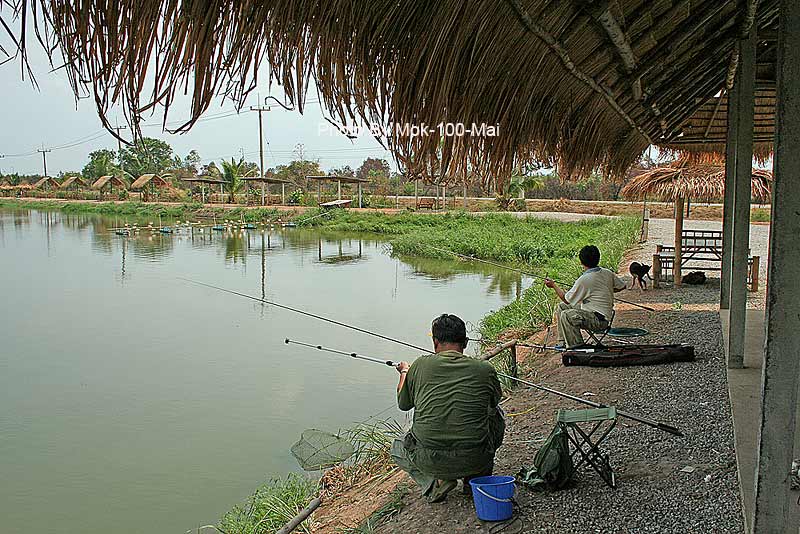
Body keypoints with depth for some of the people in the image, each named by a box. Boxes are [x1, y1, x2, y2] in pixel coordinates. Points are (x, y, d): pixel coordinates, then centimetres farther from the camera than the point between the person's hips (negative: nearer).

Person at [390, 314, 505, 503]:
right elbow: (495, 400, 22)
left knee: (398, 448, 35)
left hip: (430, 461, 0)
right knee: (496, 415, 29)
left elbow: (403, 404, 15)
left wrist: (404, 372, 33)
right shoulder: (484, 369, -1)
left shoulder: (420, 365, -1)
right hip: (474, 460, 1)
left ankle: (434, 482, 7)